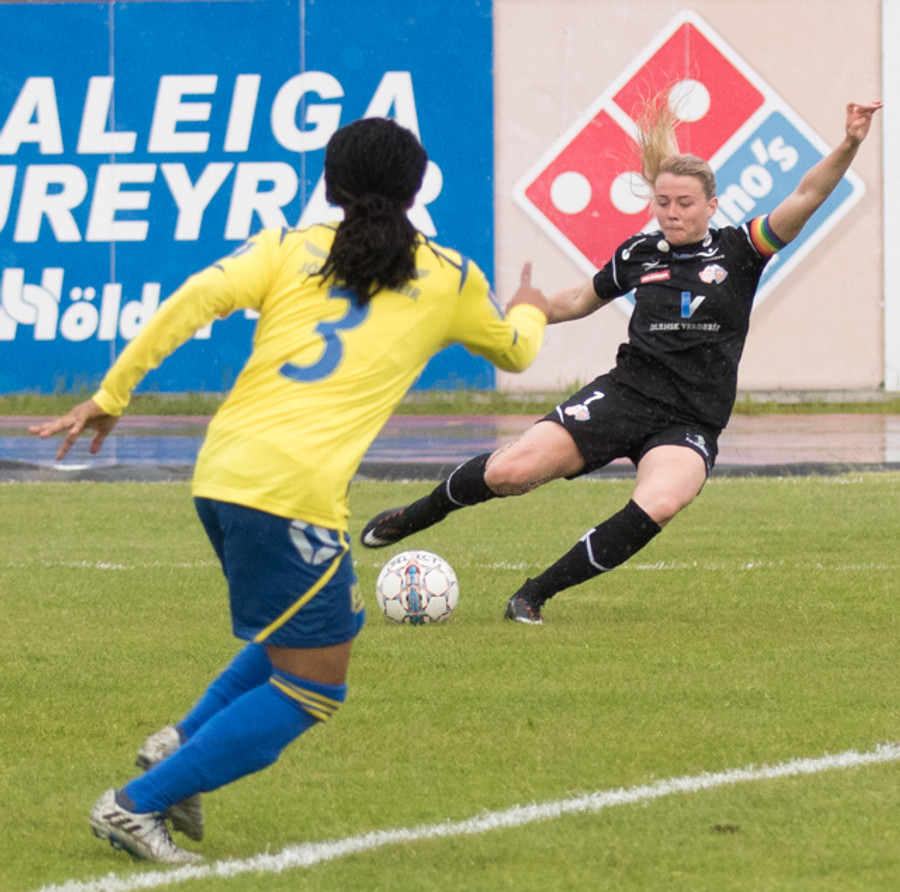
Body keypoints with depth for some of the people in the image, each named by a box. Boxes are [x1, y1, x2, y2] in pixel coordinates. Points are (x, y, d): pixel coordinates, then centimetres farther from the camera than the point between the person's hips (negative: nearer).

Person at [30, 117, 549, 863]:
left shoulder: (288, 249, 13)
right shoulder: (448, 279, 11)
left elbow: (198, 297, -4)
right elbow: (515, 352, 30)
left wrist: (111, 396, -1)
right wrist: (531, 311, 54)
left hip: (220, 474, 6)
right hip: (295, 491, -6)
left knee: (335, 623, 26)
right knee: (312, 689, 6)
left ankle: (183, 743, 14)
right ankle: (138, 804, 0)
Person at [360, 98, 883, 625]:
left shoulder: (738, 251, 1)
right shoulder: (640, 254, 7)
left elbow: (806, 198, -11)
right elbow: (581, 300, 26)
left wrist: (848, 147, -26)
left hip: (691, 426, -2)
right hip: (624, 397, 2)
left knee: (659, 504, -34)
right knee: (510, 471, -13)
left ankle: (538, 592, -20)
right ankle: (414, 517, 18)